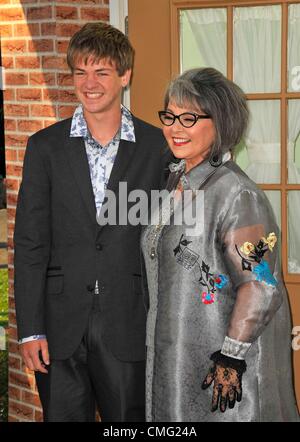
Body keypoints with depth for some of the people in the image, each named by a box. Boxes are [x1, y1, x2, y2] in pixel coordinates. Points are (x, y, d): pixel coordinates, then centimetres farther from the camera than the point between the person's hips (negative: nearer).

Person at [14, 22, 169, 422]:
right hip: (61, 326, 1)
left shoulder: (158, 147, 1)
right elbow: (29, 243, 1)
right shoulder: (45, 146, 3)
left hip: (128, 328, 0)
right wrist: (30, 329, -5)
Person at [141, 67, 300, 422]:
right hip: (173, 359, 8)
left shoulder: (235, 193, -19)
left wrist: (231, 358, -20)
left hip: (227, 369, -8)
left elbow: (262, 288, -21)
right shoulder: (175, 183, 7)